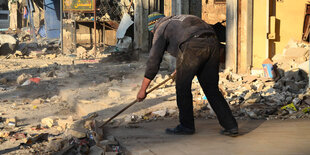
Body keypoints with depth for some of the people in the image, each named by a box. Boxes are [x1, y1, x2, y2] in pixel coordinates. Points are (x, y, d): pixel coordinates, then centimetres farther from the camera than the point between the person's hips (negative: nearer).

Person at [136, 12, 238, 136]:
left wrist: (143, 89, 15)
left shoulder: (161, 29, 14)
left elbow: (153, 61, 10)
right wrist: (180, 68, 59)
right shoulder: (177, 20, 36)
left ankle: (187, 126, 19)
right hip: (213, 43, 7)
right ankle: (230, 126, 11)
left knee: (182, 87, 10)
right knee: (211, 88, 14)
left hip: (193, 47, -7)